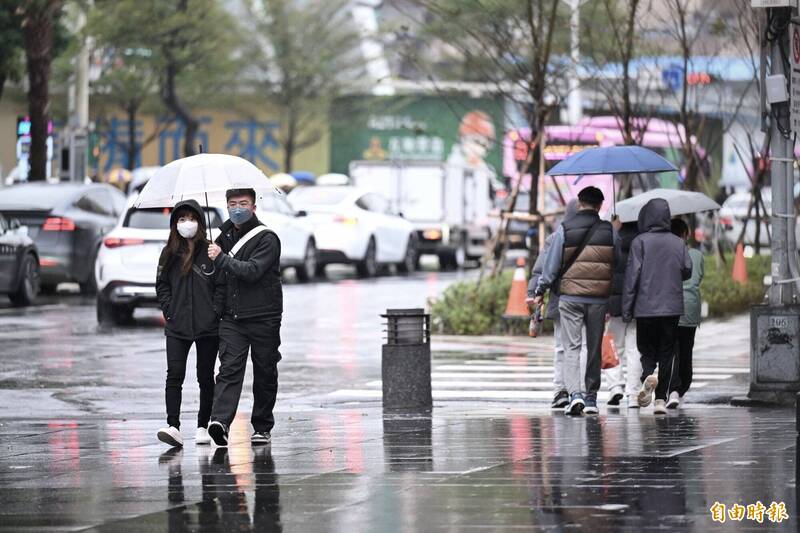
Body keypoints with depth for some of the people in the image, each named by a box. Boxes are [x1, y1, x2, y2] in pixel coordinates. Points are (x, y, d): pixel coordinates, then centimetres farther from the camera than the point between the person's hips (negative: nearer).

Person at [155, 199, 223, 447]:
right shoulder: (169, 253, 6)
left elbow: (221, 286, -2)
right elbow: (162, 285, 11)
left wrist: (214, 313, -10)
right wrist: (169, 311, 0)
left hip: (207, 327, -1)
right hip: (177, 327, 1)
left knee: (205, 377, 7)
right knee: (174, 375, -11)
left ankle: (203, 426, 17)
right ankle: (173, 427, -17)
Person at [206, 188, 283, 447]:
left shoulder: (267, 238, -5)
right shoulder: (225, 235, 13)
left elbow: (253, 270, -20)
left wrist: (221, 259, -21)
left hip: (264, 318, -3)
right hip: (232, 317, 3)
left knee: (265, 374, 6)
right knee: (229, 368, -13)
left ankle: (262, 427, 17)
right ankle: (220, 421, -28)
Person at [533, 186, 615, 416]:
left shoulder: (565, 229, -2)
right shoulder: (609, 230, 3)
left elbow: (552, 263, -1)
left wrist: (540, 291, 9)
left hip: (570, 296, -2)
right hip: (599, 298, 2)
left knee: (571, 347, -1)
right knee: (594, 349, 11)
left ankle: (574, 394, -19)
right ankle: (591, 398, 15)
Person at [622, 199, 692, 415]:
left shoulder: (640, 242, -7)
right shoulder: (678, 243, 3)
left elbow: (632, 275, -9)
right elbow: (687, 271, 5)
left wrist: (626, 309, -5)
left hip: (646, 307, -2)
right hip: (672, 307, 2)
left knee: (647, 350, 9)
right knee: (666, 354, 8)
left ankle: (648, 375, -21)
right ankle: (661, 399, 3)